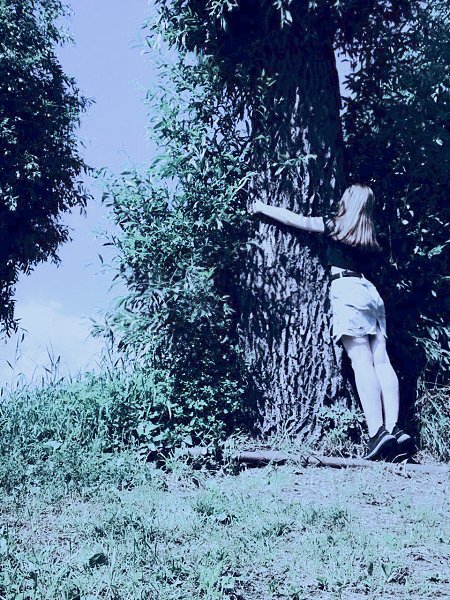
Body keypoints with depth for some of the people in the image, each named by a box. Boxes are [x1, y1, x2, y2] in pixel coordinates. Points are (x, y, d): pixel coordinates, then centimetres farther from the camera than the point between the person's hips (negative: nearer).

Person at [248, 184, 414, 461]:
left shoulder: (335, 225, 6)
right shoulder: (371, 236, 21)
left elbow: (295, 219, 10)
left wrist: (262, 207, 24)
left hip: (347, 290, -6)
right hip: (370, 290, 6)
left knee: (362, 363, -15)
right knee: (382, 361, -1)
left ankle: (378, 433, -23)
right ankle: (395, 429, -10)